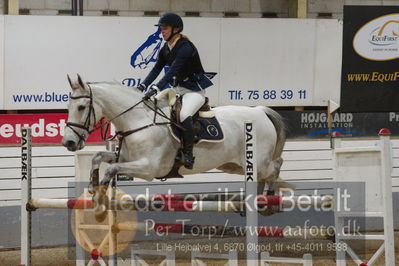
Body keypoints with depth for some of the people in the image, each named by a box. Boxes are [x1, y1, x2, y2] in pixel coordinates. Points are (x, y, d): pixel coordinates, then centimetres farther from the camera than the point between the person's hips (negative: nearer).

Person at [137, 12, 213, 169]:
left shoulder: (185, 47, -21)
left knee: (184, 115, -33)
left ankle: (188, 154, -23)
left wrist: (155, 89, -40)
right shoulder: (166, 49, 6)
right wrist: (143, 86, -15)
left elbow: (172, 71, -31)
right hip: (178, 88, 9)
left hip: (195, 90, -9)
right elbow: (156, 69, 1)